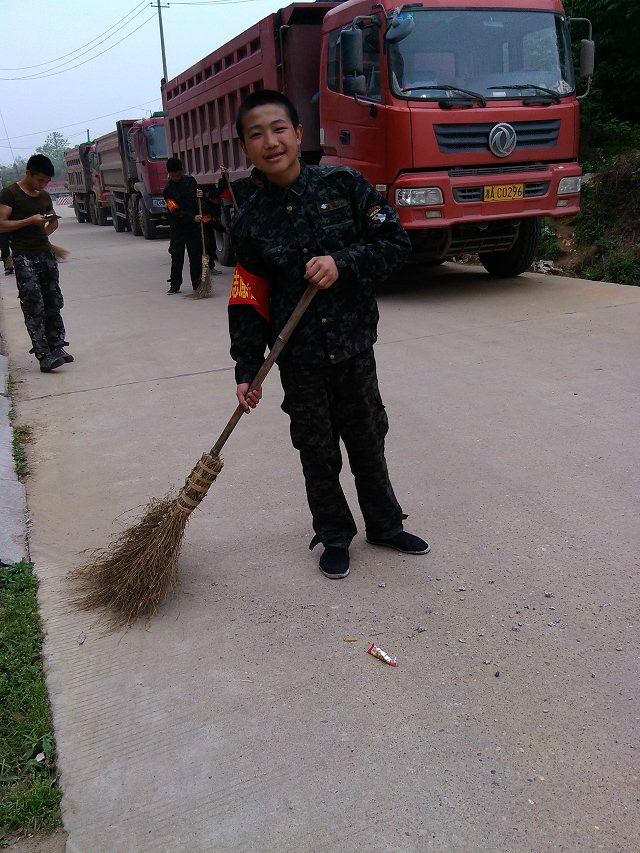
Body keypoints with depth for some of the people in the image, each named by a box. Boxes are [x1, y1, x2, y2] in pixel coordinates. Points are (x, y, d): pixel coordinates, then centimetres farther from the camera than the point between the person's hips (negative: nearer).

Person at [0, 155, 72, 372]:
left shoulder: (44, 196, 15)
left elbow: (54, 221, 31)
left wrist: (45, 232, 13)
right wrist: (31, 220, -16)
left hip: (46, 254, 7)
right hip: (24, 257, -7)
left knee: (53, 303, 6)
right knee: (34, 307, -10)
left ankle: (56, 347, 15)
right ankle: (43, 356, -13)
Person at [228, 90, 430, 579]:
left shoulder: (344, 186, -3)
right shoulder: (251, 223, -2)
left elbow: (396, 242, -4)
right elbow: (249, 303, 0)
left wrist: (343, 262, -19)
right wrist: (247, 370, -5)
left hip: (354, 346, 0)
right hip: (300, 359, 0)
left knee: (367, 442, 13)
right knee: (318, 453, 9)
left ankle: (385, 525, 34)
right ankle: (334, 538, 28)